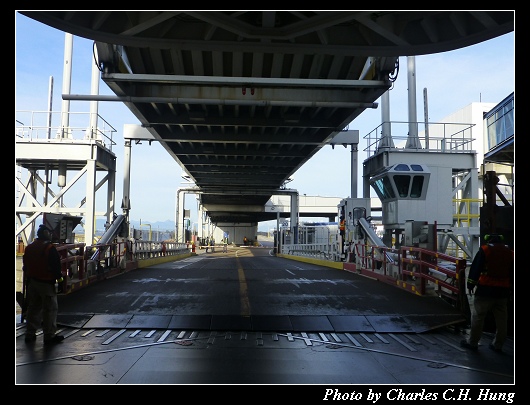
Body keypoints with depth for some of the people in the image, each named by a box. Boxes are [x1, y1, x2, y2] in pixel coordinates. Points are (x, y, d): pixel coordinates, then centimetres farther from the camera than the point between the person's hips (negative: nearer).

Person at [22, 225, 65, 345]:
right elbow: (55, 265, -17)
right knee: (50, 309, 0)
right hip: (46, 282, -8)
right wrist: (59, 276, -2)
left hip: (32, 281, 8)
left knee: (33, 307, 16)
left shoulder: (29, 247, 9)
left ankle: (30, 334, 20)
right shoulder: (50, 248, -16)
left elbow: (25, 265, 16)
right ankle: (49, 336, 3)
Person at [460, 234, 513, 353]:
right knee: (501, 319, 12)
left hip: (486, 289, -5)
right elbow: (512, 273, 14)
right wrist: (510, 288, 20)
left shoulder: (484, 249, -4)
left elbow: (475, 268, -9)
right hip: (503, 291, 5)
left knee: (478, 316, 2)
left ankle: (472, 342, 7)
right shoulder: (510, 252, 9)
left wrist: (470, 284, -2)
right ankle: (498, 345, 19)